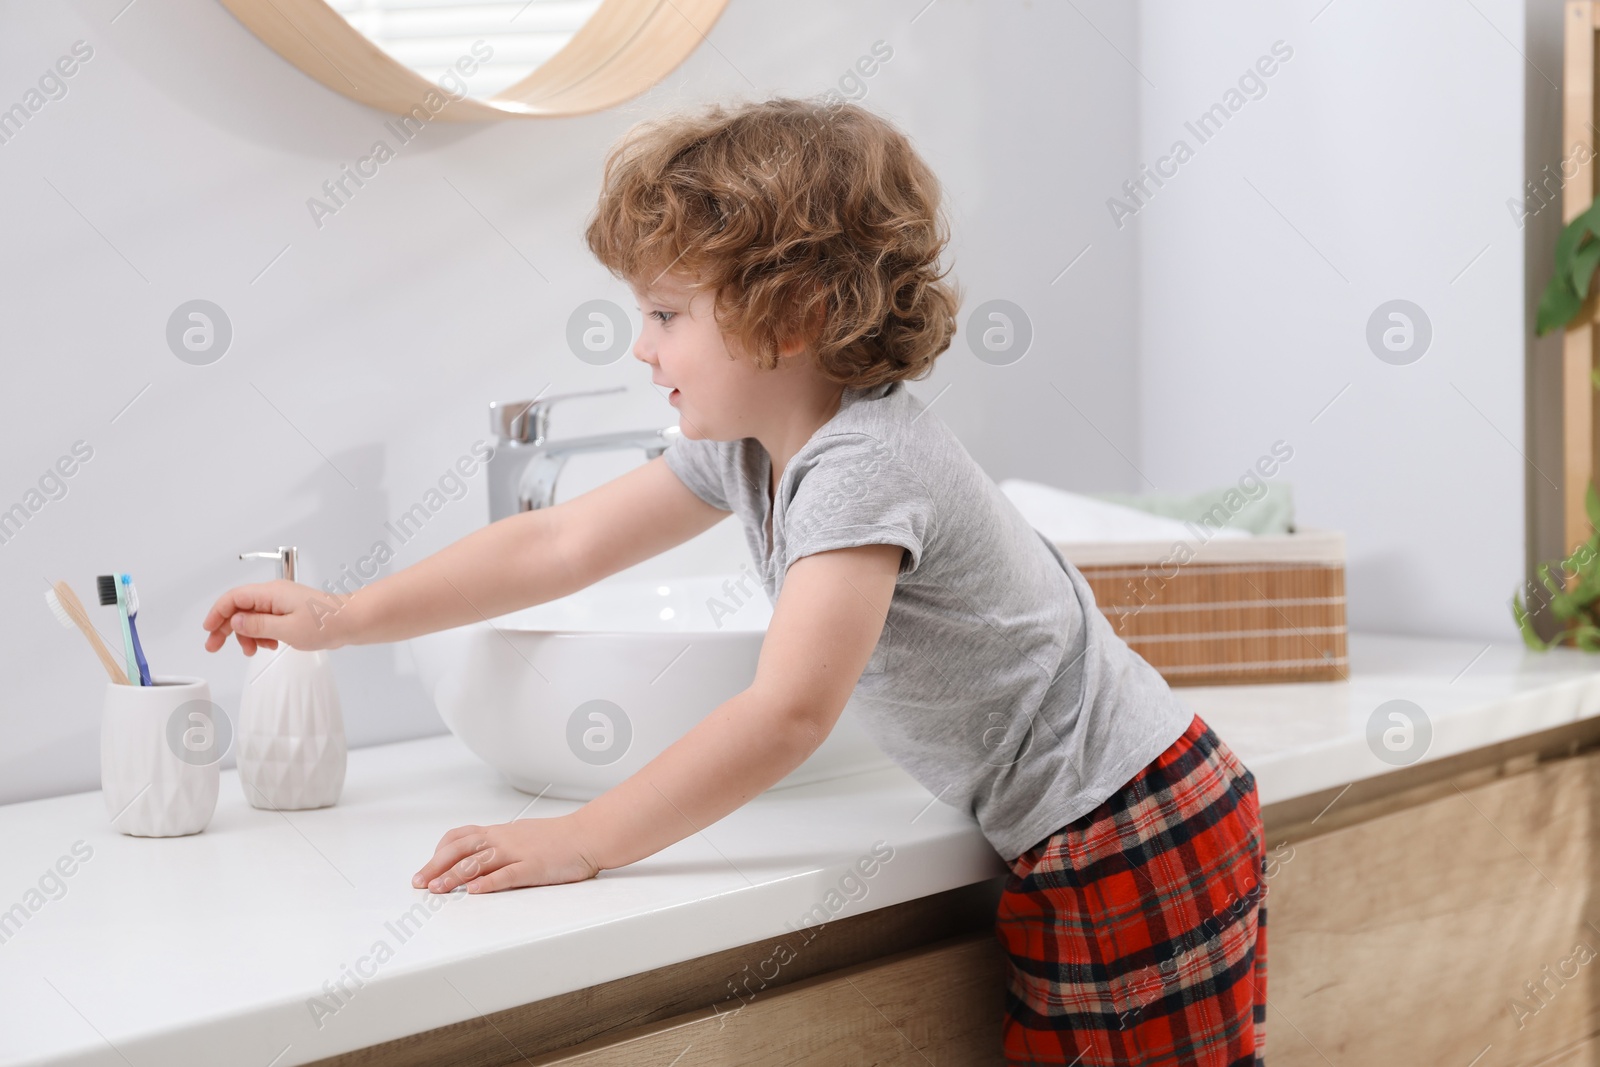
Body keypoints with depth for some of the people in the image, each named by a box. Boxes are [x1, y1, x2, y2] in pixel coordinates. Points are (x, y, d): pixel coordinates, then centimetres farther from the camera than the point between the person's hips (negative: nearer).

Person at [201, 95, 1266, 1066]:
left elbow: (790, 714, -33)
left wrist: (583, 842, -29)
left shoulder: (865, 465, -26)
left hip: (1138, 827, -9)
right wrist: (347, 617, 7)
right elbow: (560, 543, 8)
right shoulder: (745, 446, 3)